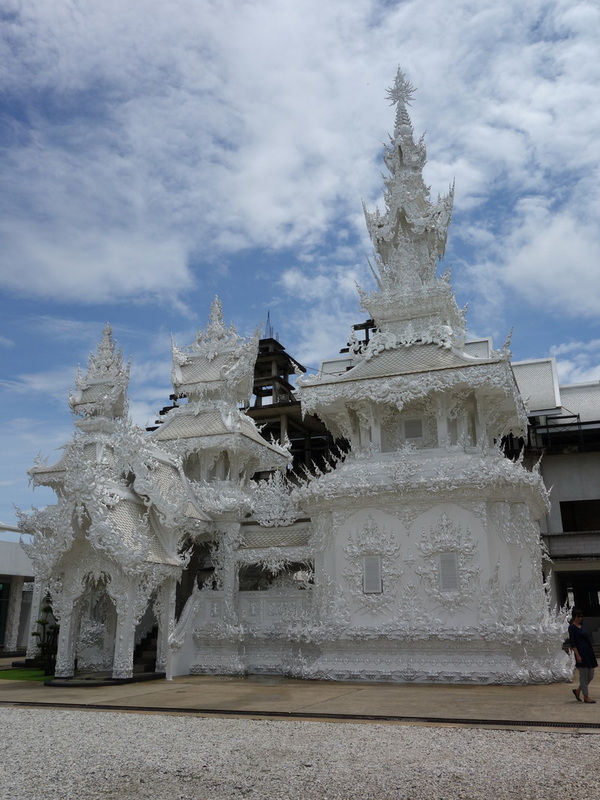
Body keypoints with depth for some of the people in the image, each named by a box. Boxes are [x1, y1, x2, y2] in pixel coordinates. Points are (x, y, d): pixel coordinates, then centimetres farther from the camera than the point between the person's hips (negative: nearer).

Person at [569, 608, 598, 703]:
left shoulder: (580, 626, 16)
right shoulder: (572, 627, -9)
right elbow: (572, 643, -14)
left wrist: (591, 652, 20)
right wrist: (577, 655, -20)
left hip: (588, 653, 9)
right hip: (581, 653, -9)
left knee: (590, 675, 9)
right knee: (584, 675, -2)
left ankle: (577, 690, 23)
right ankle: (586, 697, 7)